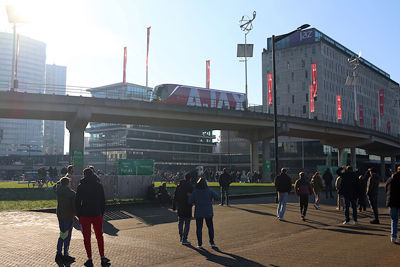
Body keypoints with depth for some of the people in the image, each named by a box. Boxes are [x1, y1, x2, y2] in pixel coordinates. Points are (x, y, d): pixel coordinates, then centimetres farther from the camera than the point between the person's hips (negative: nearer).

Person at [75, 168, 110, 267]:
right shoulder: (99, 185, 2)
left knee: (87, 238, 9)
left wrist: (79, 215, 4)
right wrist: (101, 213, 12)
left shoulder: (81, 186, -6)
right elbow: (103, 201, 4)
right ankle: (103, 259, 12)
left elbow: (77, 202, -5)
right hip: (97, 215, 2)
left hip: (85, 215, -2)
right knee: (99, 236, 13)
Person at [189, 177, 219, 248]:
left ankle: (200, 244, 8)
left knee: (199, 228, 8)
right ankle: (212, 242, 15)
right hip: (208, 212, 1)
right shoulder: (209, 191, -6)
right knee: (210, 227, 15)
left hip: (198, 212, -1)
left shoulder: (195, 191, -8)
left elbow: (190, 201, -10)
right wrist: (212, 199, 11)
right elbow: (217, 197, -8)